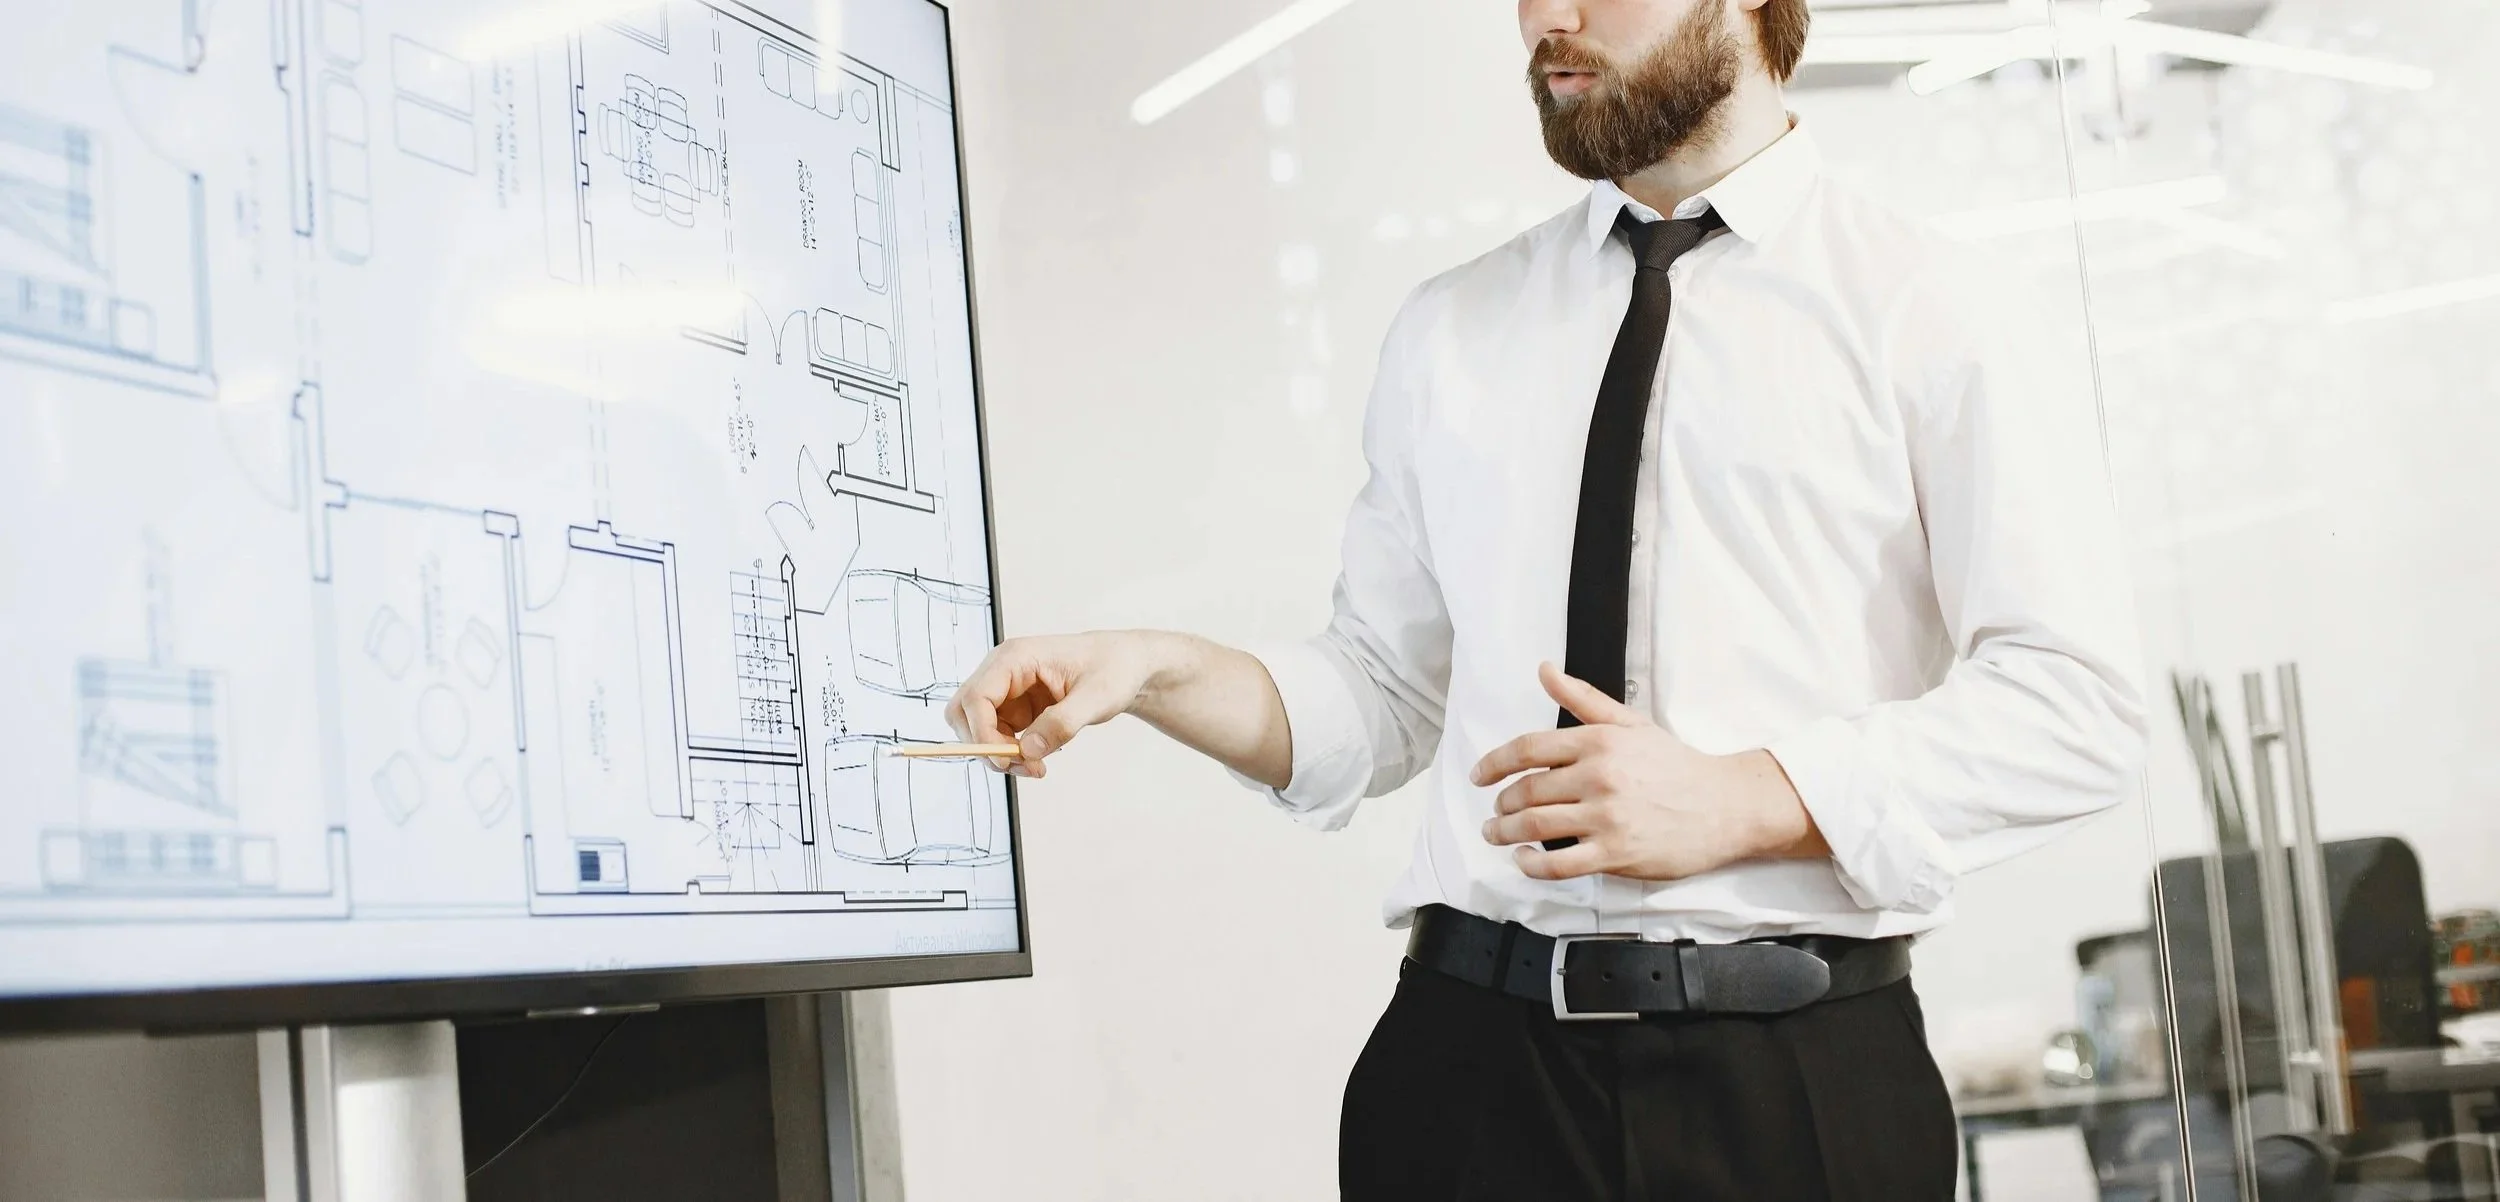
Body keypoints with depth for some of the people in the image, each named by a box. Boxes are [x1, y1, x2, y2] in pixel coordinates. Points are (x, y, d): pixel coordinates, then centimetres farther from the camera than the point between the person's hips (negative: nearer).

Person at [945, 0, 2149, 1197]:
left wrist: (1741, 801, -17)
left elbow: (2076, 698, -7)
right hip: (1474, 1056, 3)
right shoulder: (1449, 335, 12)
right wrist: (1159, 671, -4)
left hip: (1802, 1078, -3)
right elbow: (1385, 696, 14)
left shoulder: (1921, 309, 0)